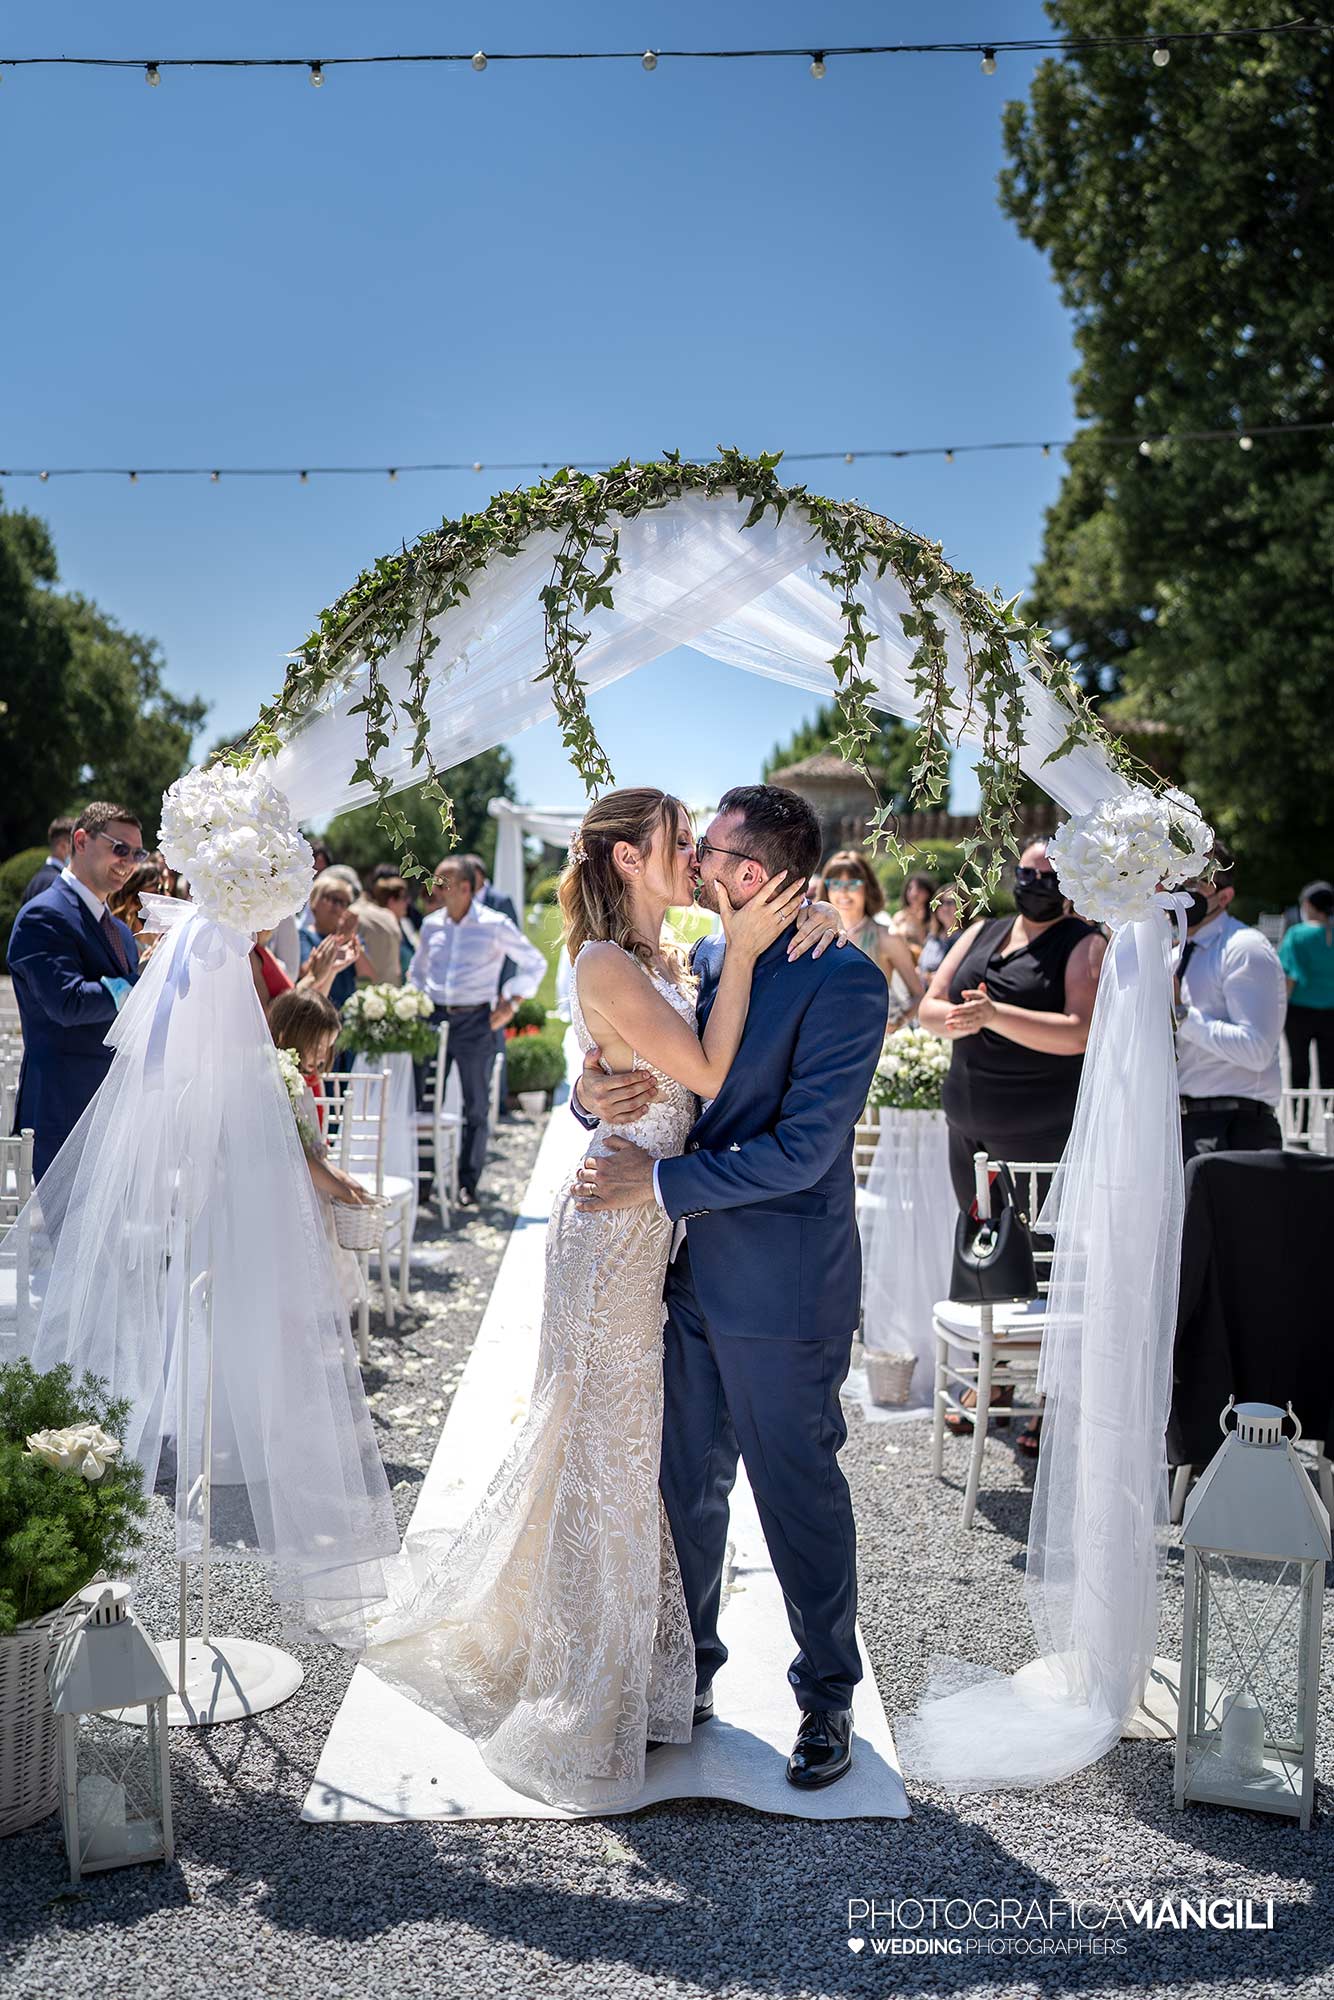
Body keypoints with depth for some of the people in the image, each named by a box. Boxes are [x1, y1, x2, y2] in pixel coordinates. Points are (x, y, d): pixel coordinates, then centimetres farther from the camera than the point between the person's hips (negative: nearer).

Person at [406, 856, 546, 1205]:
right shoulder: (432, 924, 7)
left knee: (476, 1106, 3)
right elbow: (417, 968, 25)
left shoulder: (495, 925, -5)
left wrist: (511, 1003, -5)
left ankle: (468, 1184, 13)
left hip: (476, 1022, -3)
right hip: (435, 1018, 3)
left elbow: (535, 964, 3)